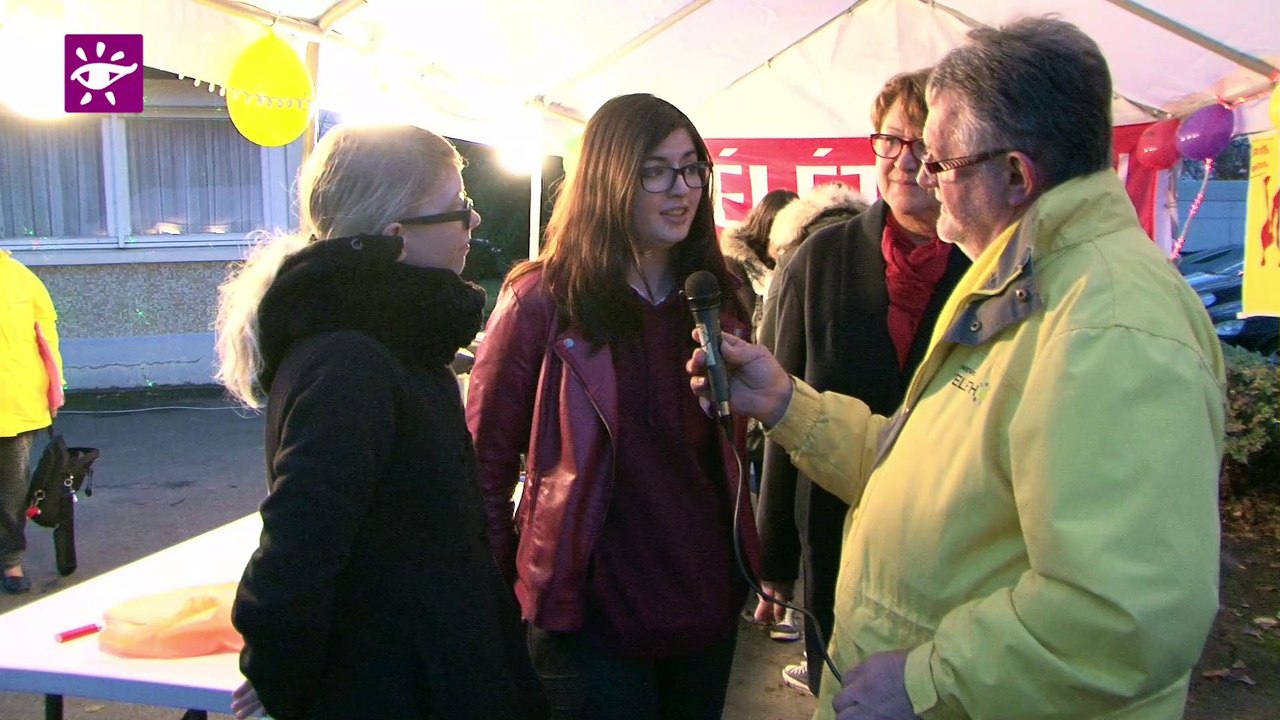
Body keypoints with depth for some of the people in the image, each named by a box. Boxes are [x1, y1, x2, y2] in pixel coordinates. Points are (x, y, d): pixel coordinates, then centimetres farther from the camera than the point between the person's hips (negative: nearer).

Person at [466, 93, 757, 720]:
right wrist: (506, 595, -7)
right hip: (592, 615, -5)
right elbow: (486, 462, -8)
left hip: (711, 602, 6)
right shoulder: (541, 299, -11)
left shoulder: (717, 297, 4)